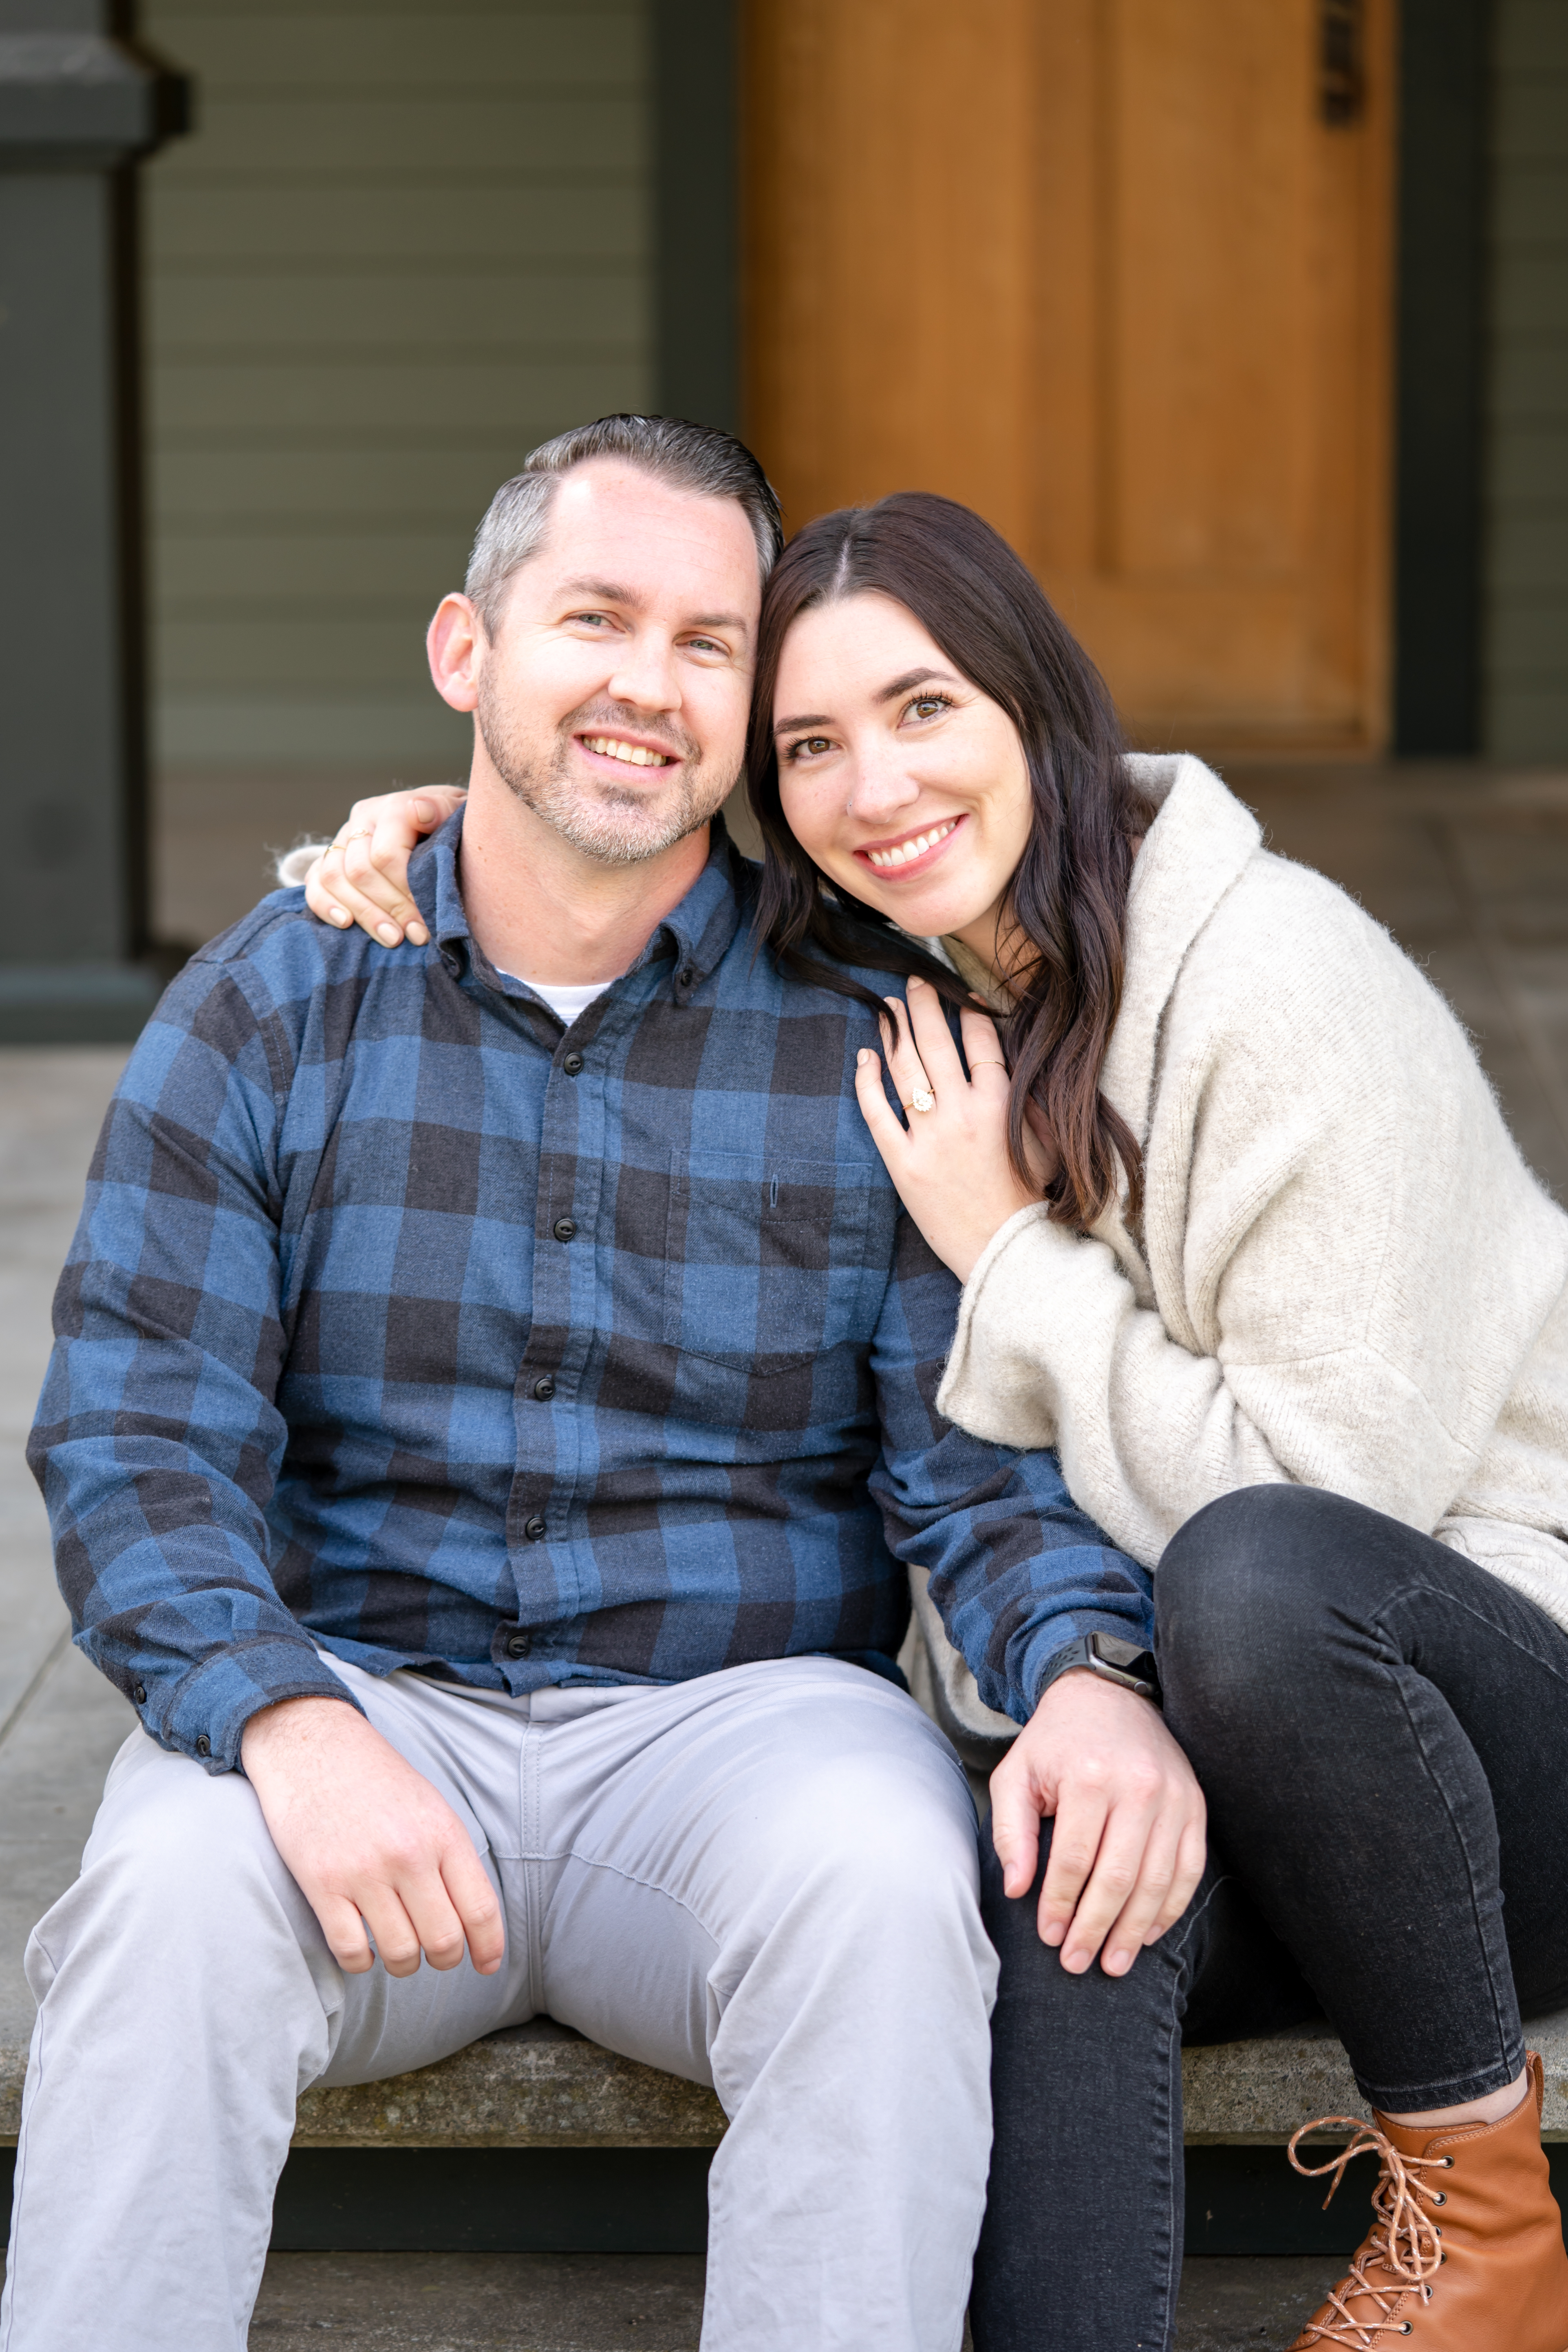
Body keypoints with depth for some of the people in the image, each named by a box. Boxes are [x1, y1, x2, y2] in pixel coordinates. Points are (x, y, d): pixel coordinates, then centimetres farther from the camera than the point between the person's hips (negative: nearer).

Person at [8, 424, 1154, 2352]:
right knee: (173, 1890, -32)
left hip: (738, 1707, 0)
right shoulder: (266, 1013, 5)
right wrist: (285, 1722, -25)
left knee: (881, 1887, -33)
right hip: (365, 1701, 0)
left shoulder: (873, 1038, 4)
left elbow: (988, 1461, -1)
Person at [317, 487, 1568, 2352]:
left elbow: (1327, 1495, -18)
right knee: (1063, 1883, -31)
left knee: (1252, 1574, -38)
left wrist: (1007, 1253, -14)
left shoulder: (1280, 978, -15)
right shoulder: (897, 1009, 7)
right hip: (1183, 1717, 4)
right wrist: (432, 841, 2)